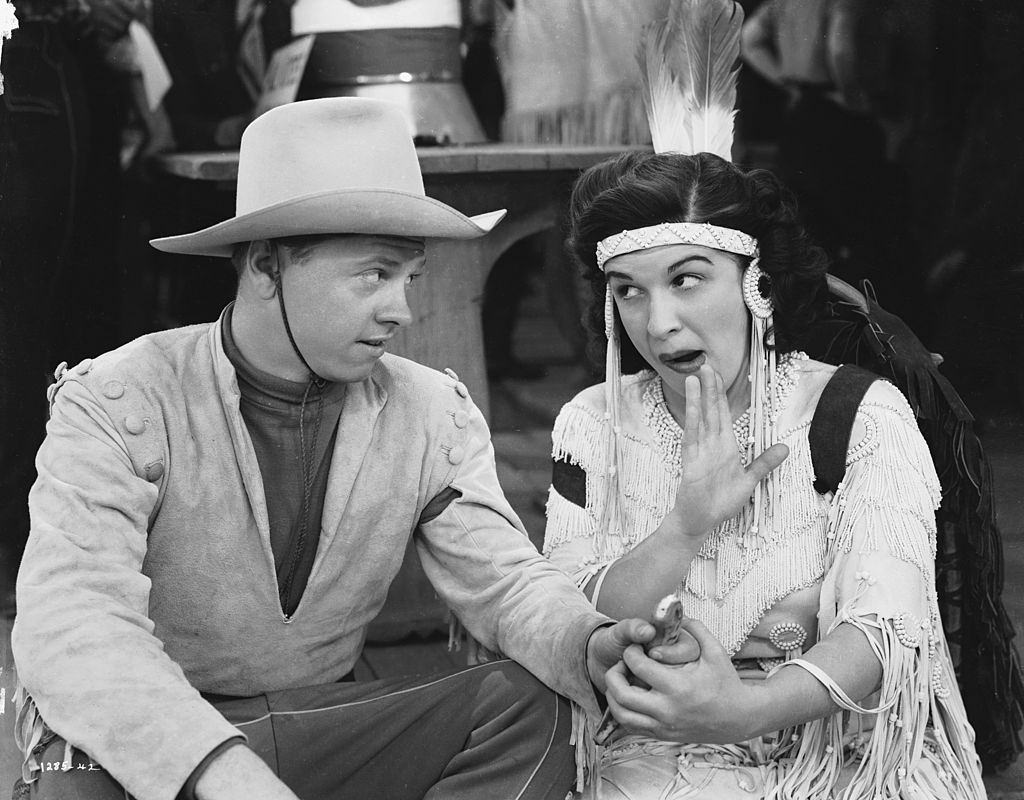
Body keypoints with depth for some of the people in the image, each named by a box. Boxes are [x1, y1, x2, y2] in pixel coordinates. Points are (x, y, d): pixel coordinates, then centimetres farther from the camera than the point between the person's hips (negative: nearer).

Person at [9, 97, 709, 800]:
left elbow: (503, 578, -3)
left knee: (528, 706, -17)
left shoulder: (434, 414, -1)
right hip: (144, 738, -5)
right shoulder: (117, 403, -15)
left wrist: (589, 647, -29)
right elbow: (72, 623, -27)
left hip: (322, 727, 5)